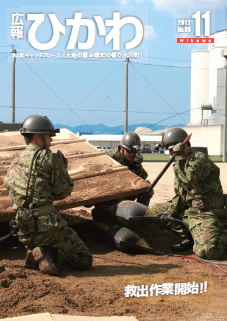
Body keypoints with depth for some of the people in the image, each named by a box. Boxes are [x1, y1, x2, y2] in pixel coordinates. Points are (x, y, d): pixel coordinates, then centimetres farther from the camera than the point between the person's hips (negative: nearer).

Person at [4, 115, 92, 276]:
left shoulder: (15, 163, 15)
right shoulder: (50, 158, -4)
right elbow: (63, 192, -1)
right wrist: (63, 167, 15)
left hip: (25, 232, 7)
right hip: (47, 224, -7)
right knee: (85, 260, 3)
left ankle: (34, 251, 3)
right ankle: (46, 253, -16)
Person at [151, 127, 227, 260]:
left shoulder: (200, 158, -11)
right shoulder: (179, 166, 15)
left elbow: (189, 180, -29)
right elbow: (180, 196, 15)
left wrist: (181, 158, -22)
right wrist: (170, 212, 0)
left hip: (206, 214, -9)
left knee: (205, 251, -28)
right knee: (156, 209, 9)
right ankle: (190, 237, 3)